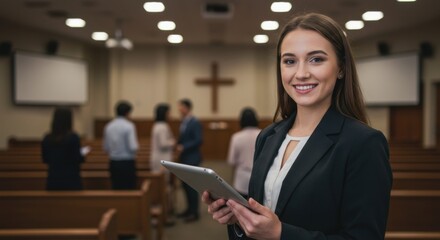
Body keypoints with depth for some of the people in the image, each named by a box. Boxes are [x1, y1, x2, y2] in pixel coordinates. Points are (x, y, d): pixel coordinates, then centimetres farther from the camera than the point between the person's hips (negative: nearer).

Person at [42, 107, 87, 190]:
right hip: (71, 179, -4)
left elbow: (45, 159, 8)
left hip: (53, 179, 4)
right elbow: (78, 159, -11)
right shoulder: (73, 137, -11)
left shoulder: (47, 138, 1)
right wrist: (83, 154, 9)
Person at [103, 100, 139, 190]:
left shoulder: (108, 127, 5)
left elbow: (106, 148, 11)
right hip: (127, 163, -5)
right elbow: (133, 147, -16)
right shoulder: (129, 126, -11)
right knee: (129, 190, 0)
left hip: (113, 163, 6)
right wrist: (137, 146, 5)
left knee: (116, 189, 9)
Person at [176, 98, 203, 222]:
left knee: (191, 185, -2)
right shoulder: (184, 121, 11)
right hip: (184, 157, 8)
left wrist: (183, 147, -20)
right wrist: (178, 145, 3)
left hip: (192, 158, -8)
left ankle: (194, 212, 8)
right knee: (185, 184, 13)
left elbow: (198, 140, -19)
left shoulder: (195, 122, -14)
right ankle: (189, 209, 24)